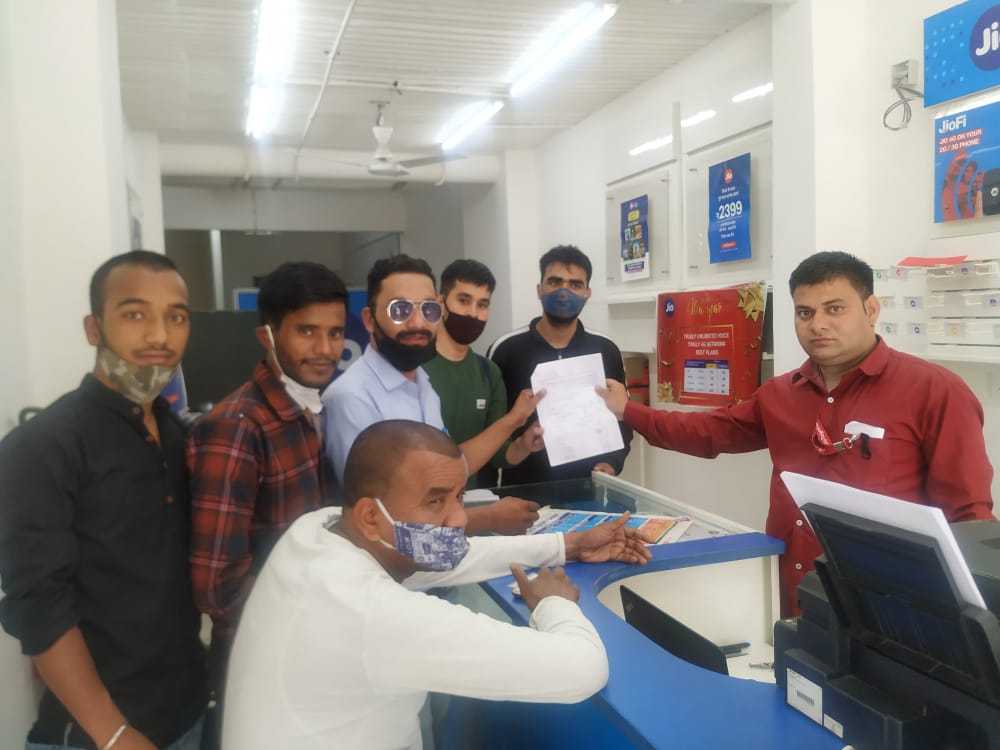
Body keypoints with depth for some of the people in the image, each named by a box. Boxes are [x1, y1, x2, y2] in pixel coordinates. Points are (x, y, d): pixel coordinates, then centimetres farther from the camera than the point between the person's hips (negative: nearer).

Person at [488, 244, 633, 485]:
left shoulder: (606, 352, 2)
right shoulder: (506, 349, -5)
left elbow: (622, 418, 9)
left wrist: (612, 463, -6)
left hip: (589, 487, 2)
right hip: (523, 489, -2)